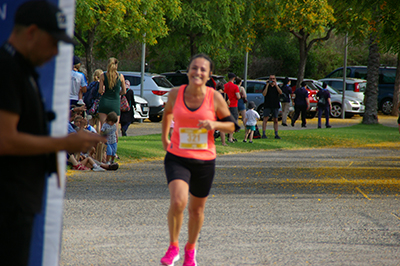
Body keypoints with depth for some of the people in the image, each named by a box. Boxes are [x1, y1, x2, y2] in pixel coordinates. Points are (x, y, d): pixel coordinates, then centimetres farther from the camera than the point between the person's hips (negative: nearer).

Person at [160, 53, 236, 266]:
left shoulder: (215, 98, -6)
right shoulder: (175, 94, -3)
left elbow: (231, 125, 2)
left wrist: (214, 124, -17)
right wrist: (164, 138, 21)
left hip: (204, 161, 1)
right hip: (177, 158, -1)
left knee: (197, 209, 14)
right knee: (178, 201, -23)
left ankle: (190, 249, 39)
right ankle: (173, 247, -1)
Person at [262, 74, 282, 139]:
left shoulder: (277, 87, 11)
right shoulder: (266, 86, 5)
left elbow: (280, 92, -8)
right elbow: (264, 94, -9)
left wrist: (275, 84, -13)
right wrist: (267, 85, -11)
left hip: (275, 106, 2)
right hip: (267, 106, -2)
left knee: (275, 120, 4)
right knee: (265, 119, -8)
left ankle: (276, 134, 8)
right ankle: (263, 134, -8)